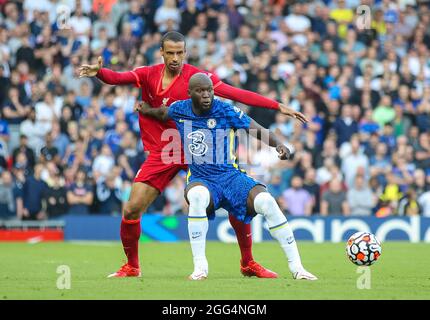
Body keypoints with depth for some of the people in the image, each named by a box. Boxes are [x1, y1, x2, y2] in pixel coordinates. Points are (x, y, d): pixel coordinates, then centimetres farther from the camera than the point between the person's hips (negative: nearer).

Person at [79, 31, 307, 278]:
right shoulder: (148, 75, -1)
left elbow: (237, 94, -12)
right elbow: (118, 78, -16)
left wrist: (278, 106, -19)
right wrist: (99, 72, -39)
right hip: (161, 153, 1)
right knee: (131, 210, -8)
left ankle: (248, 263, 11)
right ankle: (132, 266, 17)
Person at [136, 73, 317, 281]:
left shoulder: (226, 111, -7)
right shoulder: (179, 110, 2)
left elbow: (260, 131, -7)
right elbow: (163, 113, 29)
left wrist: (278, 144, -23)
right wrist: (147, 111, 15)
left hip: (230, 175, 0)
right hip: (200, 179, 0)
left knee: (266, 202, -26)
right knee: (198, 196, -38)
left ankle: (296, 267, -14)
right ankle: (200, 267, -29)